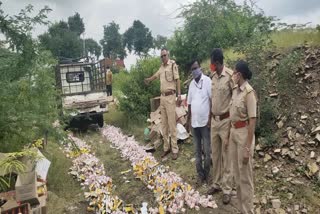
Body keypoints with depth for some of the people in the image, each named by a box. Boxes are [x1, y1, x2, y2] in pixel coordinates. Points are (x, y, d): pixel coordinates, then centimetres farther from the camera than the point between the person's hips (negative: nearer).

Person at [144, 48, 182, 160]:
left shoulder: (173, 65, -8)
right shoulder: (161, 67, 12)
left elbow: (177, 80, -14)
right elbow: (156, 75, 31)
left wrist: (179, 94, -20)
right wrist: (148, 79, 40)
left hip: (170, 97, -7)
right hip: (162, 97, 7)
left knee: (171, 124, -6)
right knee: (164, 124, 10)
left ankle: (175, 149, 2)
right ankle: (166, 147, 20)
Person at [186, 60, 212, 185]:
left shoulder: (207, 81, -8)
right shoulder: (191, 84, 11)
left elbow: (212, 100, -11)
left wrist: (210, 118, -14)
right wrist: (188, 120, 14)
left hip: (205, 122, -6)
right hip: (194, 122, 6)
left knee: (207, 151, 5)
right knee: (197, 151, 12)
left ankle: (206, 174, 22)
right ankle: (200, 175, 24)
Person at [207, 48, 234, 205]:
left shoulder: (230, 76, -16)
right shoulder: (214, 77, 8)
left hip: (226, 121, -7)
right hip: (214, 120, 7)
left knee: (226, 156, 4)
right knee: (215, 154, 16)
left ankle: (227, 189, 19)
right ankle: (216, 184, 32)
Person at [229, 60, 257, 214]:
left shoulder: (249, 92, -17)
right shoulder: (235, 90, 8)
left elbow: (252, 121, -19)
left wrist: (247, 148, -20)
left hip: (244, 133, -8)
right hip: (233, 131, 9)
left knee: (245, 175, 4)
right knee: (237, 173, 17)